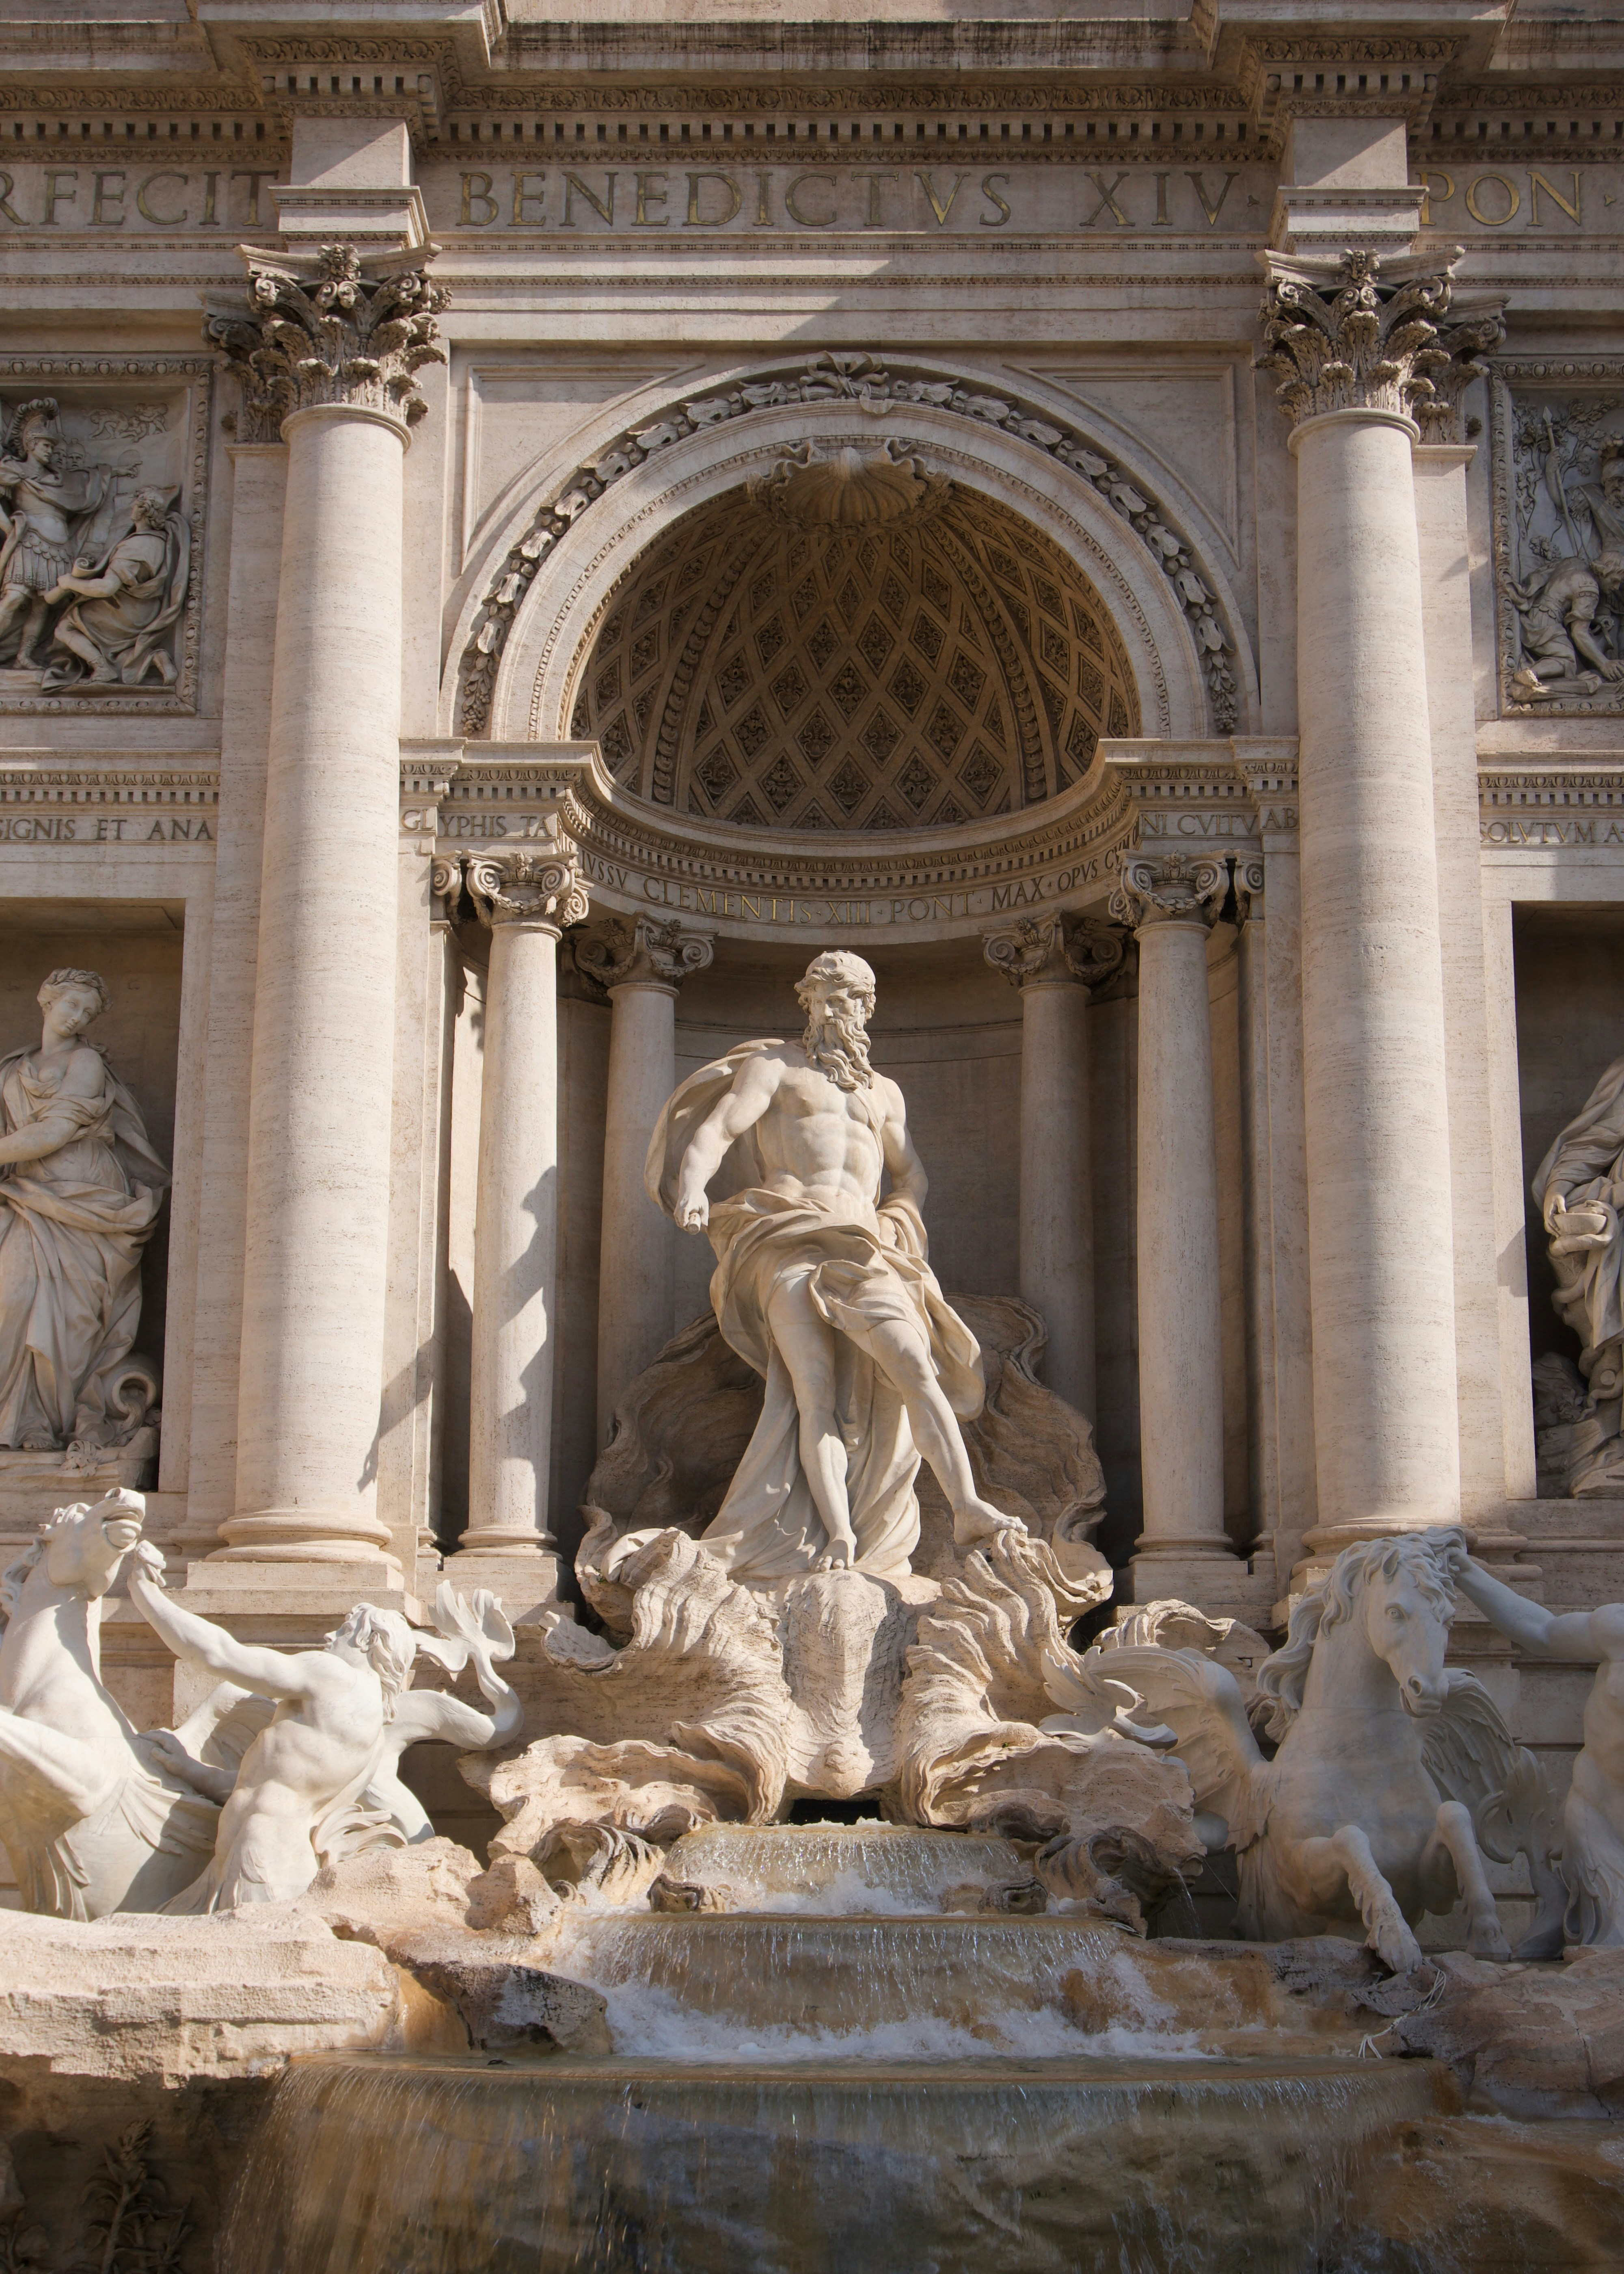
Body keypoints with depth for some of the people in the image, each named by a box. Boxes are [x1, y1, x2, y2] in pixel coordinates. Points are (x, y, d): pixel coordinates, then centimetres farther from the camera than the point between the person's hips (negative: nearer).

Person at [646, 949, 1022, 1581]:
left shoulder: (883, 1092, 29)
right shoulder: (772, 1067, 15)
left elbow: (911, 1175, 37)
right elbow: (714, 1130, 0)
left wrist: (898, 1228, 16)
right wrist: (693, 1185, -21)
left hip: (862, 1248, 4)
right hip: (790, 1242, -4)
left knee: (914, 1368, -18)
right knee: (815, 1387, -20)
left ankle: (967, 1507, -26)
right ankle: (837, 1539, -30)